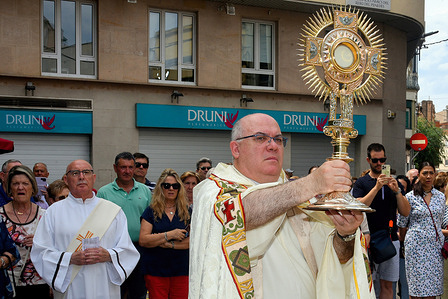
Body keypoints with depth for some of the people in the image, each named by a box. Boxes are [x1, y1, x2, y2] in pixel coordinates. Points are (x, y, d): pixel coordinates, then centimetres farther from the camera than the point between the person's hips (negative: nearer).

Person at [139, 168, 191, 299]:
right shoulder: (151, 211, 4)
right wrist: (169, 235, -12)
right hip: (155, 270, -1)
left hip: (181, 269, 1)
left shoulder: (187, 212, 8)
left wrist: (170, 244, -12)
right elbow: (143, 240, -6)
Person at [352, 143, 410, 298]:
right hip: (369, 239, -3)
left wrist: (397, 191, -10)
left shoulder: (394, 183, 12)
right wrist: (377, 187, -19)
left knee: (387, 285, 6)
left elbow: (405, 212, 5)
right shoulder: (361, 183, 3)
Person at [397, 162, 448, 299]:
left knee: (432, 287, 3)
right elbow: (401, 223, 4)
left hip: (436, 245, 3)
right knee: (417, 287, -2)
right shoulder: (410, 197, -2)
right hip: (417, 245, -3)